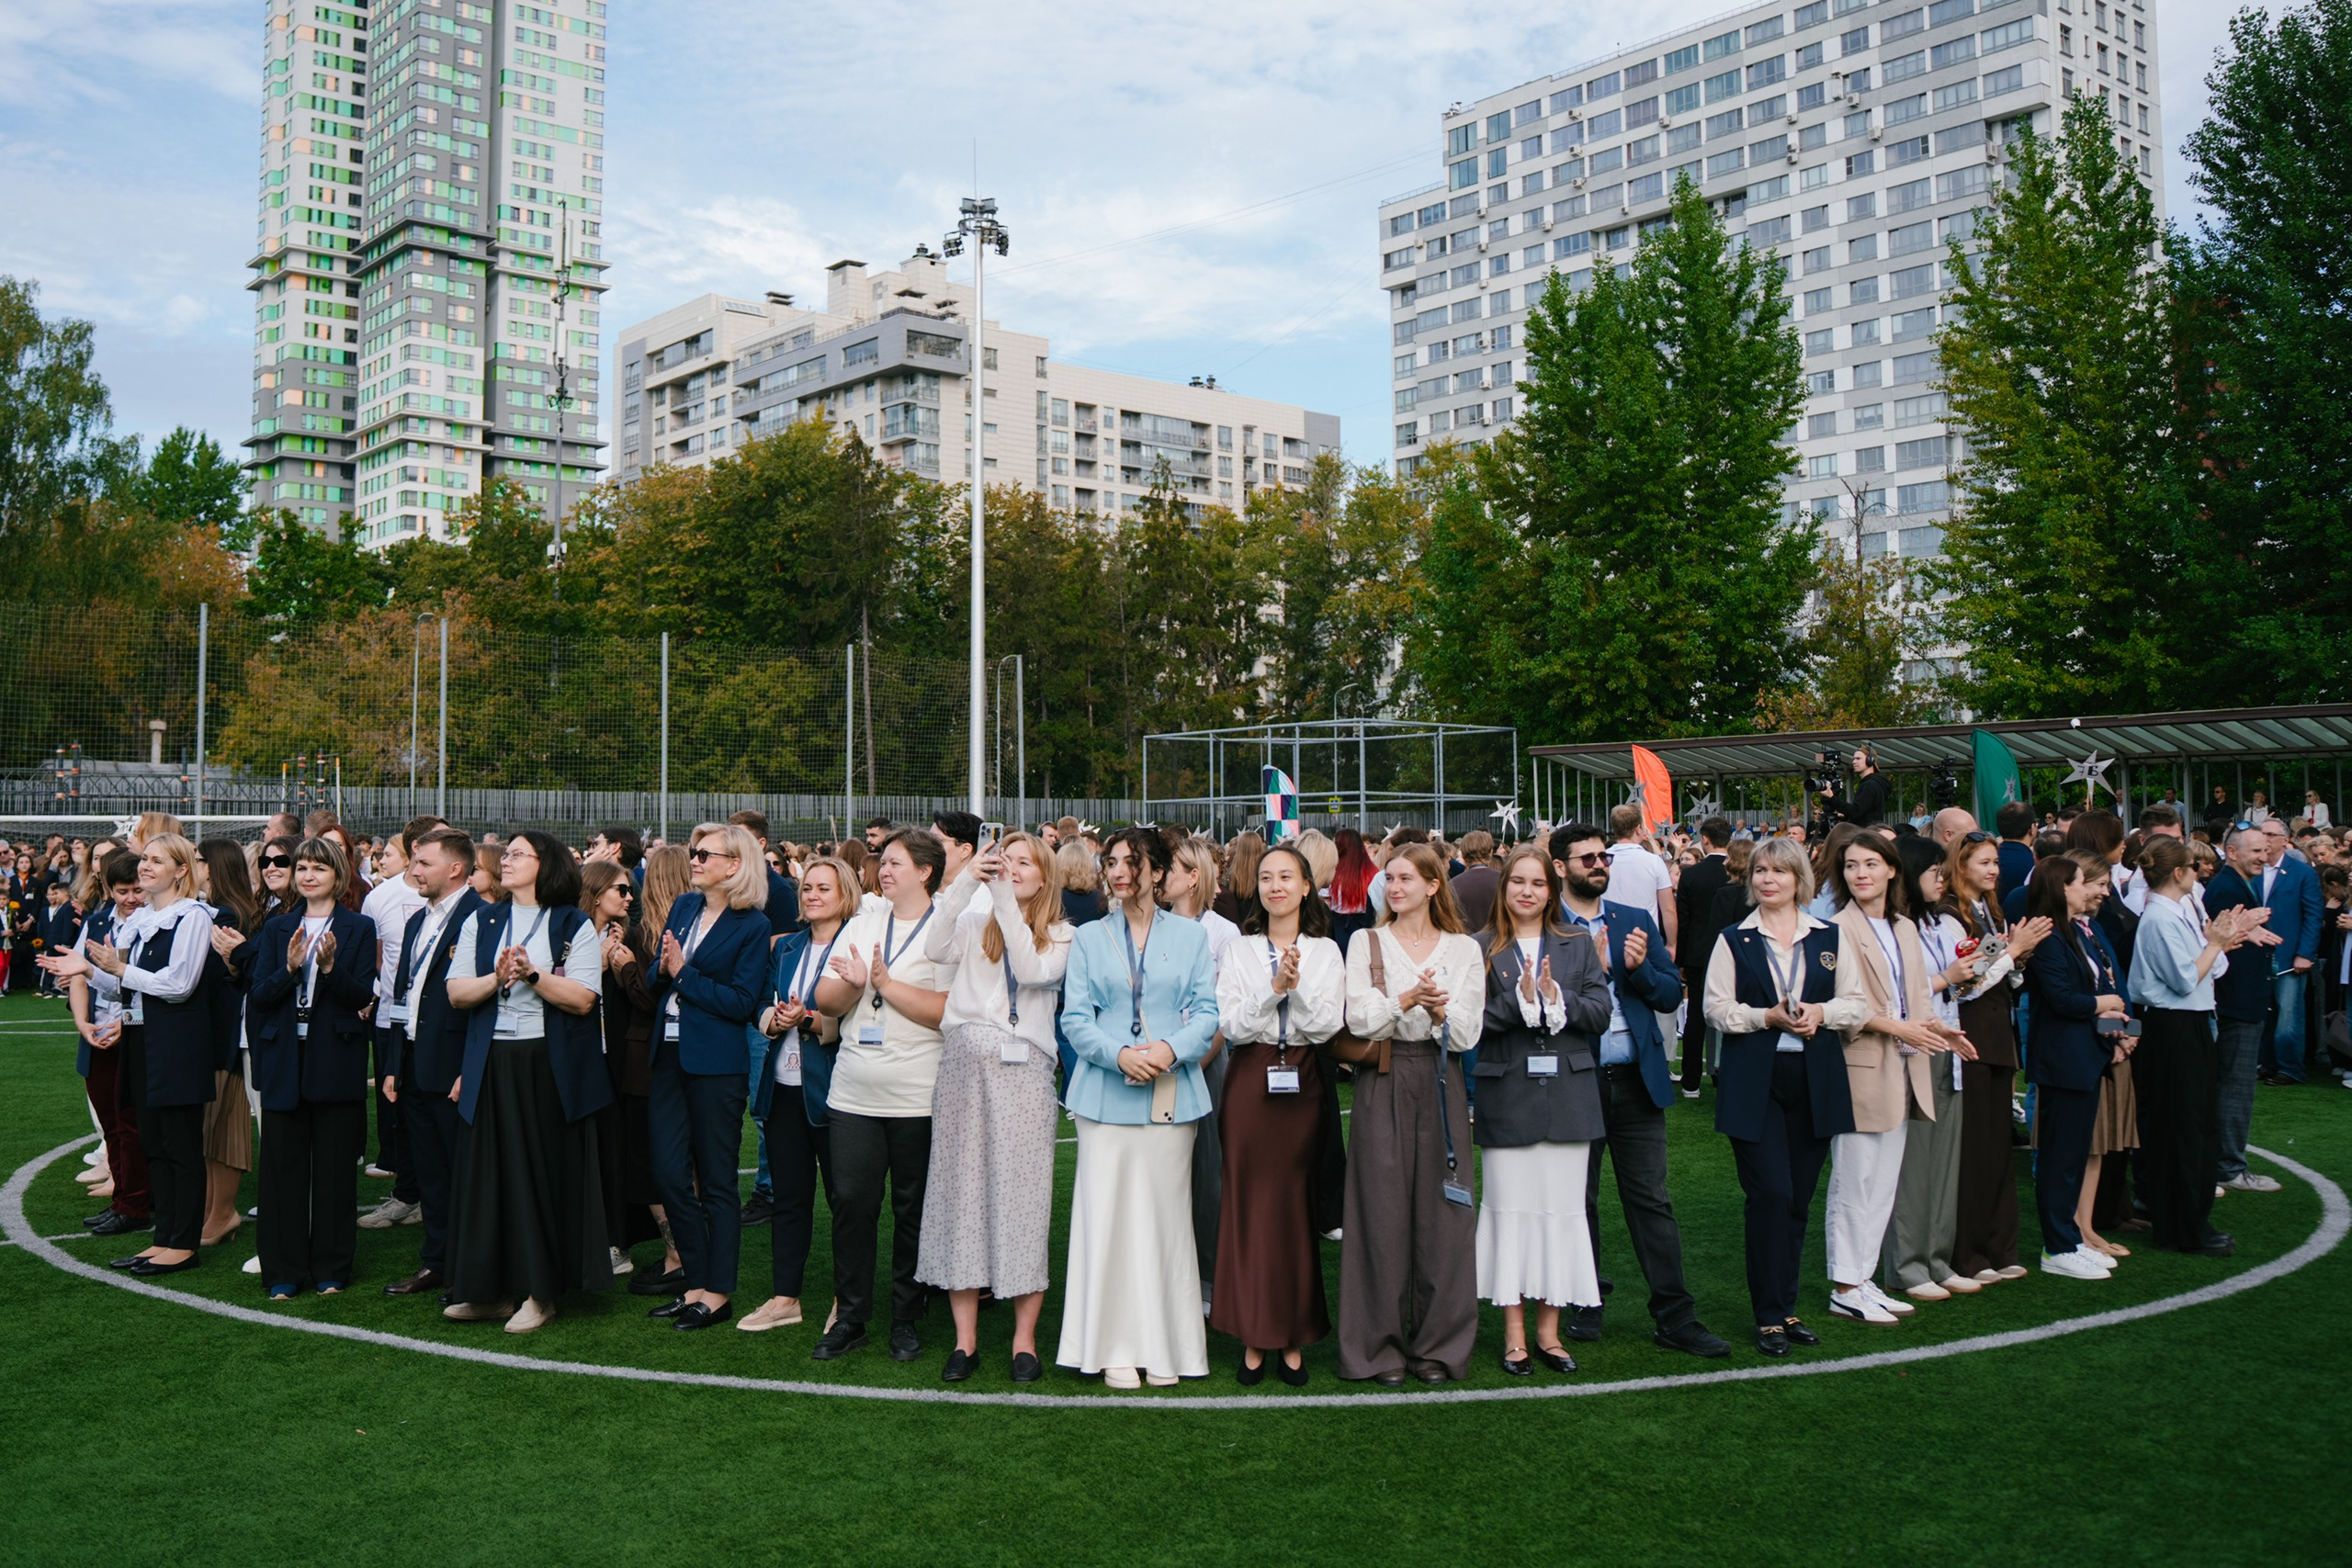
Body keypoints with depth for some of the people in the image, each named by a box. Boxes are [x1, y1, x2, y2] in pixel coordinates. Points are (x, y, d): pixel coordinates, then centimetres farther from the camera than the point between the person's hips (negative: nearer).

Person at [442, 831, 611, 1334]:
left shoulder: (574, 926, 0)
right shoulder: (481, 922, 12)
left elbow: (582, 999, -10)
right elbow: (456, 991, 3)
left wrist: (533, 975, -21)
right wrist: (496, 978, -15)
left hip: (552, 1068, -4)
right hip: (491, 1064, 4)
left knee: (546, 1174, 0)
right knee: (491, 1173, 6)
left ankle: (539, 1293, 10)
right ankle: (491, 1290, 17)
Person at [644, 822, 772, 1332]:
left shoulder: (753, 925, -8)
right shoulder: (682, 908, 11)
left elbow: (743, 1003, -14)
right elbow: (656, 982, 13)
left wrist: (684, 974, -14)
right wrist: (662, 969, -9)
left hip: (716, 1064, -6)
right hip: (668, 1055, 6)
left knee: (716, 1180, 3)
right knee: (669, 1175, 7)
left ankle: (718, 1293, 14)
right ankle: (696, 1283, 20)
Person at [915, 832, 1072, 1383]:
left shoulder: (1059, 935, 10)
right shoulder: (975, 923, 12)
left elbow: (1033, 971, -10)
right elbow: (935, 949, -8)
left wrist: (1006, 902, -13)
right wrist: (965, 883, -14)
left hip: (1024, 1072, -1)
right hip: (965, 1066, 1)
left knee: (1022, 1196, -2)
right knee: (961, 1191, 2)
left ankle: (1024, 1339, 7)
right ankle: (965, 1338, 11)